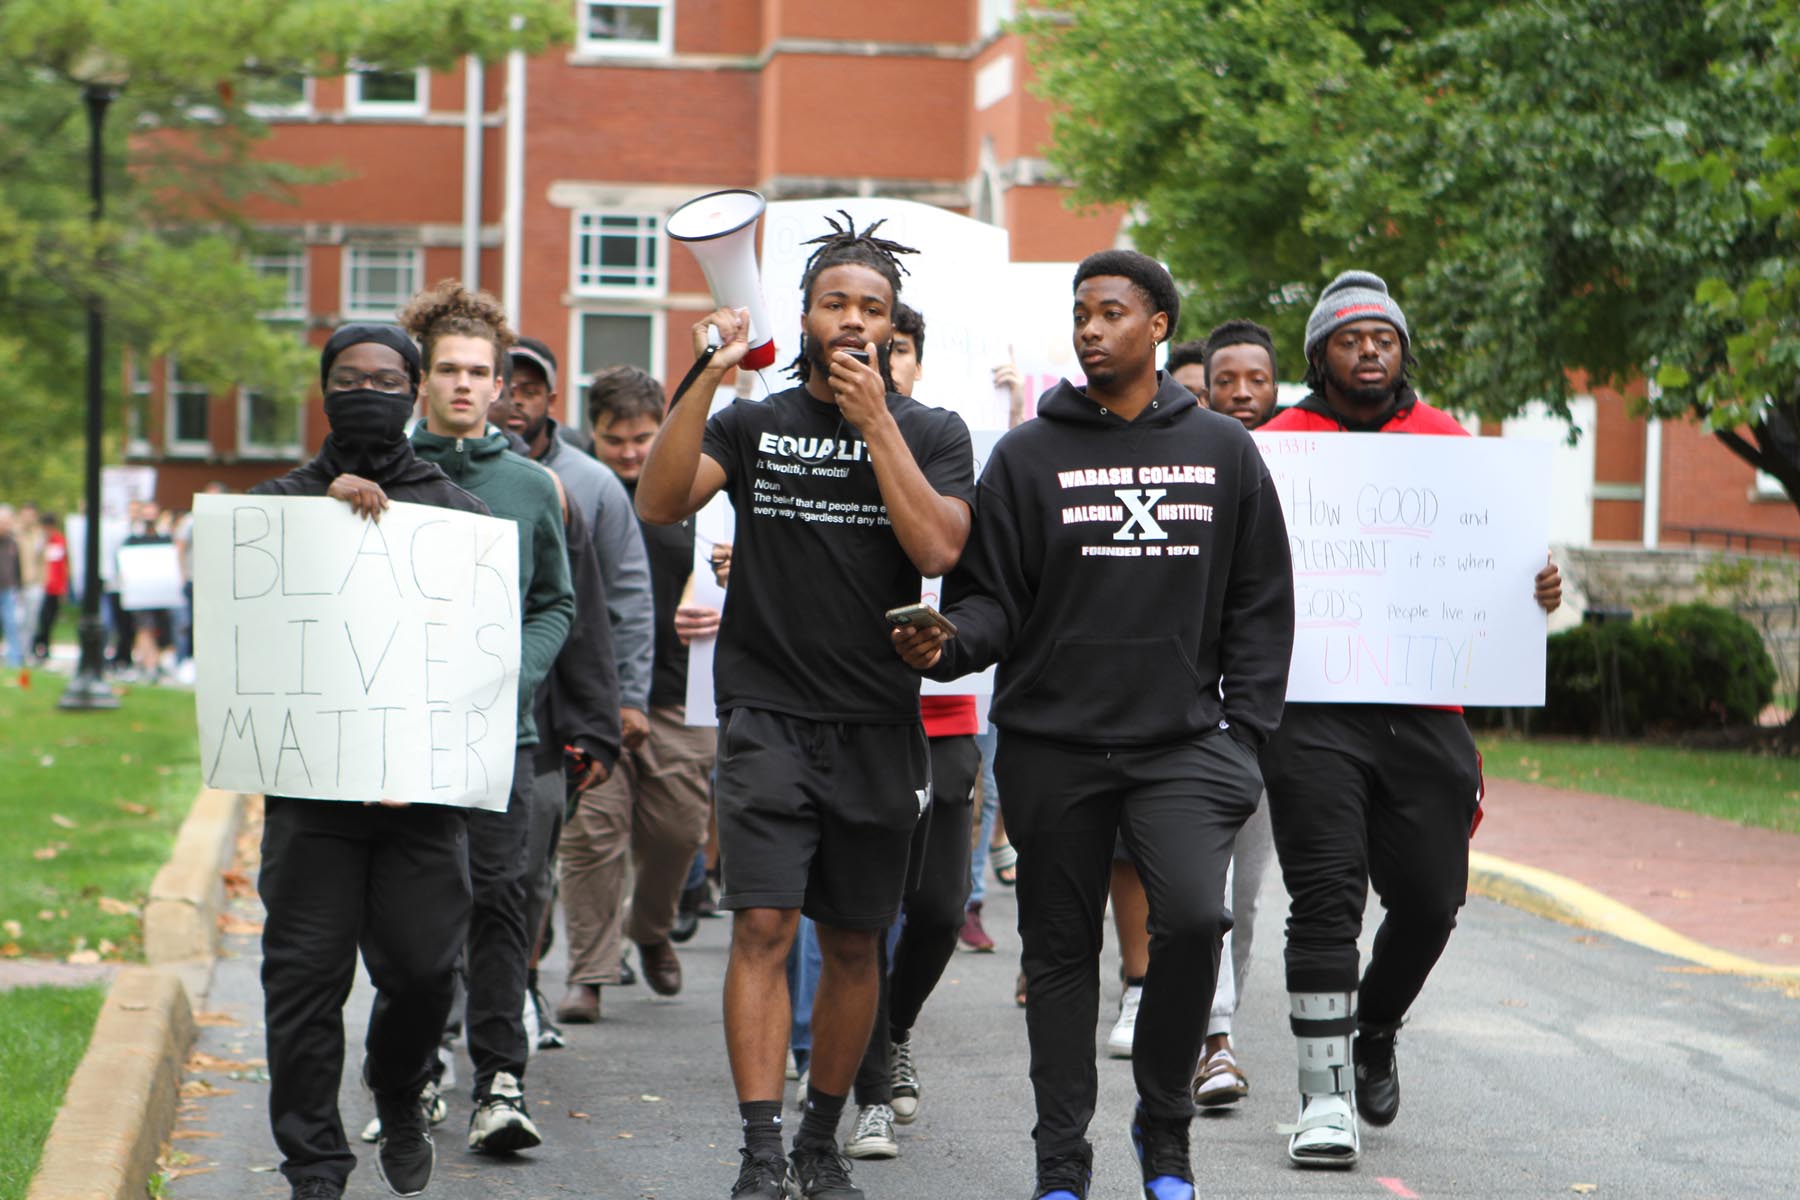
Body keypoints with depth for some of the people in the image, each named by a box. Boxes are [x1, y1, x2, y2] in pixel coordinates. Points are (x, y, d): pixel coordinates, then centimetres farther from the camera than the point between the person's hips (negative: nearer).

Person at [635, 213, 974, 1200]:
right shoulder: (753, 424, 8)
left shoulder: (931, 434, 6)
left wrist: (874, 418, -12)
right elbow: (660, 502, -7)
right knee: (763, 926, -13)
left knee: (853, 944, 8)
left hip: (878, 729, 1)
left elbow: (937, 548, -11)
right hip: (767, 717, -1)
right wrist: (705, 377, -15)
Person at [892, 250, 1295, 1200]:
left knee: (1194, 914, -20)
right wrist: (949, 642, -18)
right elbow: (991, 597, 3)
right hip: (1052, 747, 0)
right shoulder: (1028, 456, 5)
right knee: (1061, 950, 5)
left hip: (1184, 740, 0)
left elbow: (1260, 607, 12)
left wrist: (1243, 728, 3)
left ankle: (1163, 1123, 1)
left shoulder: (1223, 453, 10)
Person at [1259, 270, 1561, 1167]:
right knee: (1327, 897, -9)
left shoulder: (1448, 443, 12)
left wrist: (1534, 591, -4)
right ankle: (1326, 1092, -5)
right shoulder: (1276, 447, 4)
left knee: (1429, 899, 7)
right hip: (1313, 708, -3)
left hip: (1423, 711, 3)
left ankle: (1374, 1030, 36)